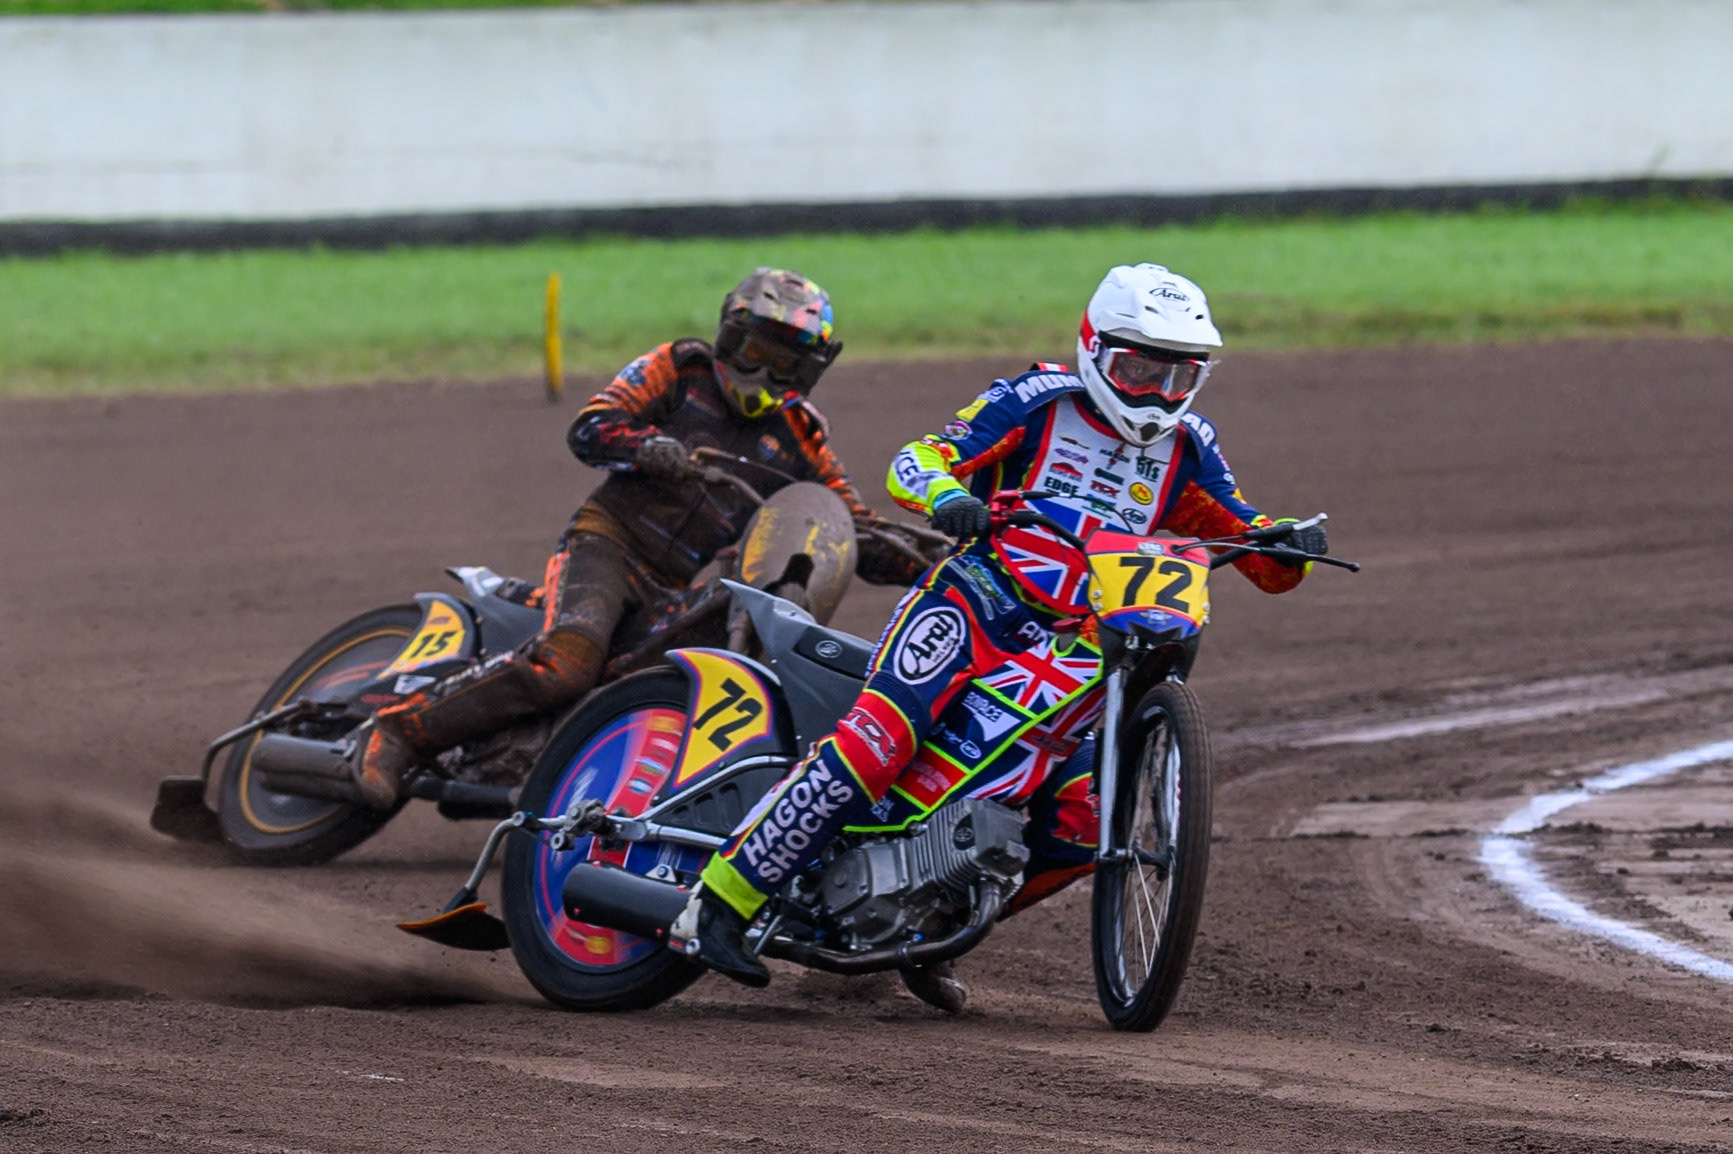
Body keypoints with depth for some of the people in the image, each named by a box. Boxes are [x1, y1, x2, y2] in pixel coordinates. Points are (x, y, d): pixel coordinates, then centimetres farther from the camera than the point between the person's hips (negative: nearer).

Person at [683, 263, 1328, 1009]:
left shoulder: (1186, 451, 13)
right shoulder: (1034, 403, -2)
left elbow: (1256, 551, 13)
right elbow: (914, 463, -9)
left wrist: (1291, 547, -11)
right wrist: (946, 495, -32)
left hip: (1075, 649, 6)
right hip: (976, 598, -6)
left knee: (1083, 824, -9)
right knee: (875, 742, -27)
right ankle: (723, 899, -25)